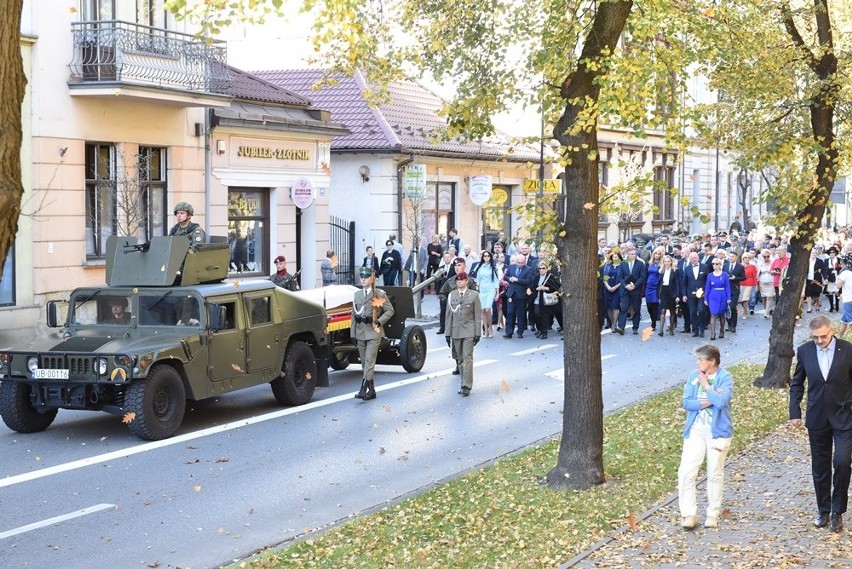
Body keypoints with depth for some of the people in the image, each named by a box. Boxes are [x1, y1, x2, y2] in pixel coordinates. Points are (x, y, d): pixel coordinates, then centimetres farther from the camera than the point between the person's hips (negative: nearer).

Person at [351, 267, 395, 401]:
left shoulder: (380, 294, -3)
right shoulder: (357, 294, 12)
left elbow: (390, 310, 0)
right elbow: (354, 314, 12)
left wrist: (379, 321, -13)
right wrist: (353, 333, 8)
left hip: (373, 332, -6)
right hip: (360, 332, 6)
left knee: (369, 361, -12)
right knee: (364, 362, 8)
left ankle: (363, 389, -18)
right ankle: (371, 390, 16)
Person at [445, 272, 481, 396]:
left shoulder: (474, 295, 1)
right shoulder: (451, 296, 10)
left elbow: (478, 315, 1)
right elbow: (449, 315, 11)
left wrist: (478, 333, -4)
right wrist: (448, 333, 7)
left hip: (469, 331, -4)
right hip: (456, 332, 4)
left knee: (467, 357, -11)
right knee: (459, 358, 8)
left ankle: (466, 386, -13)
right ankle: (465, 381, 18)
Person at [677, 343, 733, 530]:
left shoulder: (725, 377, -7)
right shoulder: (693, 377, 4)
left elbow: (722, 401, -22)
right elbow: (686, 402, -3)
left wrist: (706, 384, -13)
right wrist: (709, 401, -15)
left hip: (718, 431, -3)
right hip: (696, 430, 3)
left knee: (715, 474, 8)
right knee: (686, 471, -7)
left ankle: (713, 514, 22)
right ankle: (689, 514, 1)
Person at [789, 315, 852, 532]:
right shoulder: (804, 351, -2)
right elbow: (797, 383, 8)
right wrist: (795, 412, 2)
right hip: (817, 419, 3)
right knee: (820, 467, 10)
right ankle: (823, 510, 25)